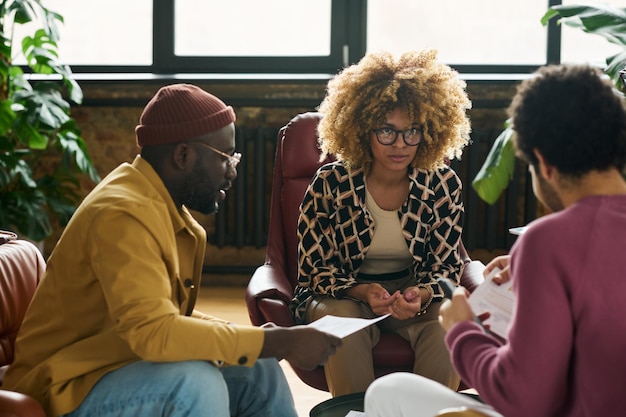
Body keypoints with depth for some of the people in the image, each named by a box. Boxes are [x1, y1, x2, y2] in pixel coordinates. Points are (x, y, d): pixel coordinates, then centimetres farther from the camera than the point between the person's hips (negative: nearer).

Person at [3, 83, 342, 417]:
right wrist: (277, 342, -27)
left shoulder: (165, 206, 6)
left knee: (258, 371, 3)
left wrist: (261, 338, -2)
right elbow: (153, 332, -33)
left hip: (125, 365, 9)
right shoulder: (122, 214, -23)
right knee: (196, 383, -30)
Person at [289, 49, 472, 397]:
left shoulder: (443, 184, -7)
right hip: (344, 295, -1)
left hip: (418, 293, 1)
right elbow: (314, 267, -6)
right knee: (343, 320, -35)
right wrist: (362, 292, -26)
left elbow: (447, 266, -3)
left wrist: (422, 295, -27)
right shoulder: (330, 185, -11)